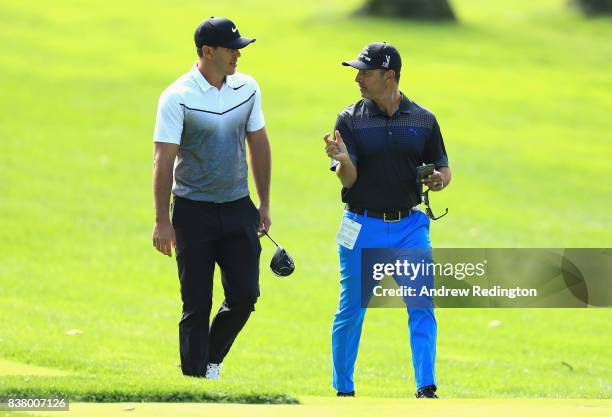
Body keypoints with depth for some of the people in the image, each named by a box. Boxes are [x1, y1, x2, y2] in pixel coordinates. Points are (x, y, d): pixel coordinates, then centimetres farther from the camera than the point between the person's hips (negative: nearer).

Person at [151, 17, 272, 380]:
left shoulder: (247, 88, 4)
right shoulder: (178, 97, -13)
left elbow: (258, 145, 13)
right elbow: (164, 160, -14)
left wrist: (264, 205, 13)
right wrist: (162, 222, -17)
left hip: (238, 210, 5)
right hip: (193, 211, -5)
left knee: (245, 295, 0)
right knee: (197, 305, -1)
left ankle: (211, 362, 23)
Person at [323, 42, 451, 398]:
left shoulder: (423, 120, 3)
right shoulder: (350, 120, -2)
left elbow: (443, 168, 11)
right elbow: (348, 179, -10)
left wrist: (440, 179, -12)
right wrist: (342, 159, -32)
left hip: (409, 225, 1)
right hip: (362, 227, -1)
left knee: (422, 306, -10)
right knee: (351, 311, 5)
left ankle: (426, 389, -9)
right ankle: (344, 391, 18)